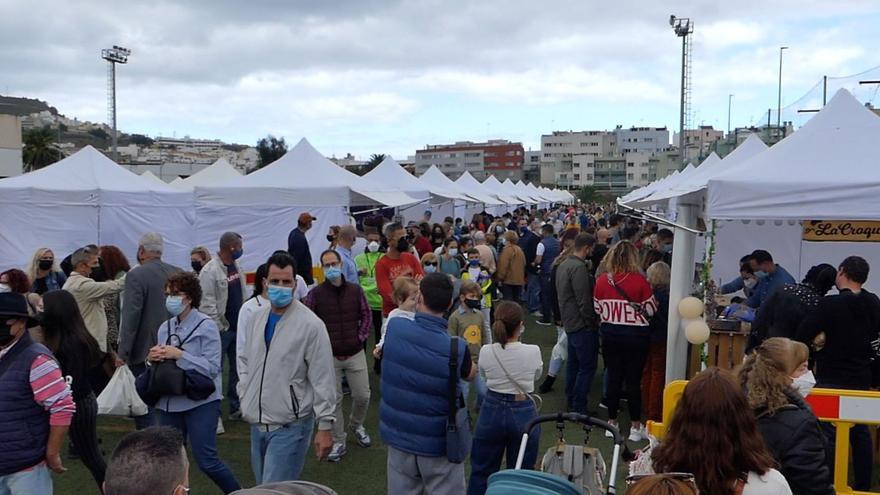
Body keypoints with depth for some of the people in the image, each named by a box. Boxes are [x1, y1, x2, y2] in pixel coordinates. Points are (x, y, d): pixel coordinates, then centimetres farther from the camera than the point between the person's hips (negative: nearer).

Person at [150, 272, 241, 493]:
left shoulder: (206, 326, -9)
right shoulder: (165, 327, 9)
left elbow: (212, 368, -16)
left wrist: (179, 355, -20)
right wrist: (153, 358, -5)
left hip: (200, 402, -6)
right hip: (171, 402, 6)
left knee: (206, 460, -6)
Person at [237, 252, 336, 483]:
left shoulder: (311, 325, -15)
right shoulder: (257, 318, 5)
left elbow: (323, 380, -14)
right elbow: (245, 360, 20)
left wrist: (324, 427, -12)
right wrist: (245, 395, 8)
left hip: (290, 427, -7)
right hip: (257, 424, 7)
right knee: (262, 487, 19)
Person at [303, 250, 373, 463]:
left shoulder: (355, 290, 0)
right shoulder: (315, 294, -7)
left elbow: (366, 315, 9)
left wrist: (360, 337, 0)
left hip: (355, 353, 2)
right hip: (329, 356, -2)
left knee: (362, 395, 7)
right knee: (333, 400, 3)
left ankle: (357, 425, 38)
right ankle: (338, 442, 17)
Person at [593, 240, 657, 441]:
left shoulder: (602, 281, -5)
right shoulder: (640, 281, -15)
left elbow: (598, 309, 4)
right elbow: (651, 310, -7)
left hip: (610, 334, 3)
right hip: (636, 335, -3)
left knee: (613, 377, 13)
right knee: (634, 380, 5)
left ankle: (612, 422, 22)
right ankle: (635, 427, 13)